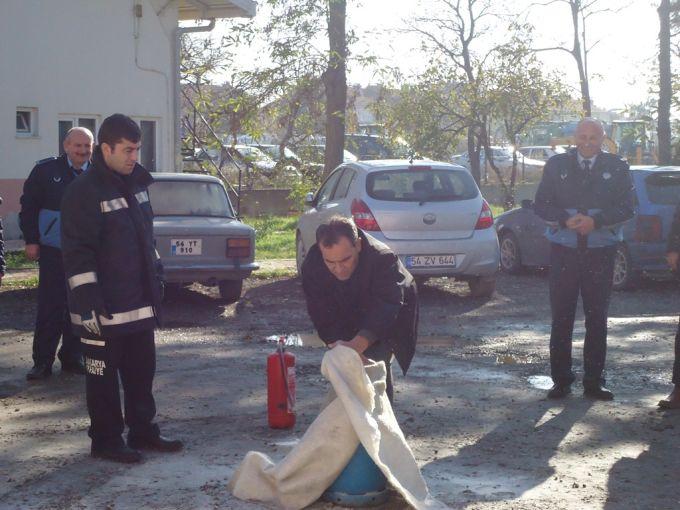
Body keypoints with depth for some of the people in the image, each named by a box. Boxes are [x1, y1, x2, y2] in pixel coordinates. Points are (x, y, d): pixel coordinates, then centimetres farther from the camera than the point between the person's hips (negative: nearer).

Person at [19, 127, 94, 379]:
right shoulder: (46, 170, -2)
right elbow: (29, 206, 1)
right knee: (49, 307, -2)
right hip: (53, 252, -3)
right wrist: (31, 241, -4)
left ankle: (72, 358, 20)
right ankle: (42, 362, 5)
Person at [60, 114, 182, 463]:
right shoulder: (84, 193, -15)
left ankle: (142, 431, 27)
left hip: (140, 303, 8)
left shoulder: (135, 184, 10)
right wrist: (87, 301, -21)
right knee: (103, 375, 4)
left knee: (142, 371, 15)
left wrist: (156, 275, 20)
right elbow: (77, 253, -18)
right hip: (105, 308, -8)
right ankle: (106, 441, 14)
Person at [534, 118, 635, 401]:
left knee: (597, 319, 4)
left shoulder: (617, 168, 4)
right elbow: (541, 205, 3)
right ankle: (561, 380, 10)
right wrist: (566, 220, -15)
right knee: (561, 317, 2)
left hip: (600, 252, 0)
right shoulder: (557, 165, 6)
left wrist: (596, 221, -17)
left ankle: (594, 382, 11)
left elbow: (626, 208, -1)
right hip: (564, 250, 0)